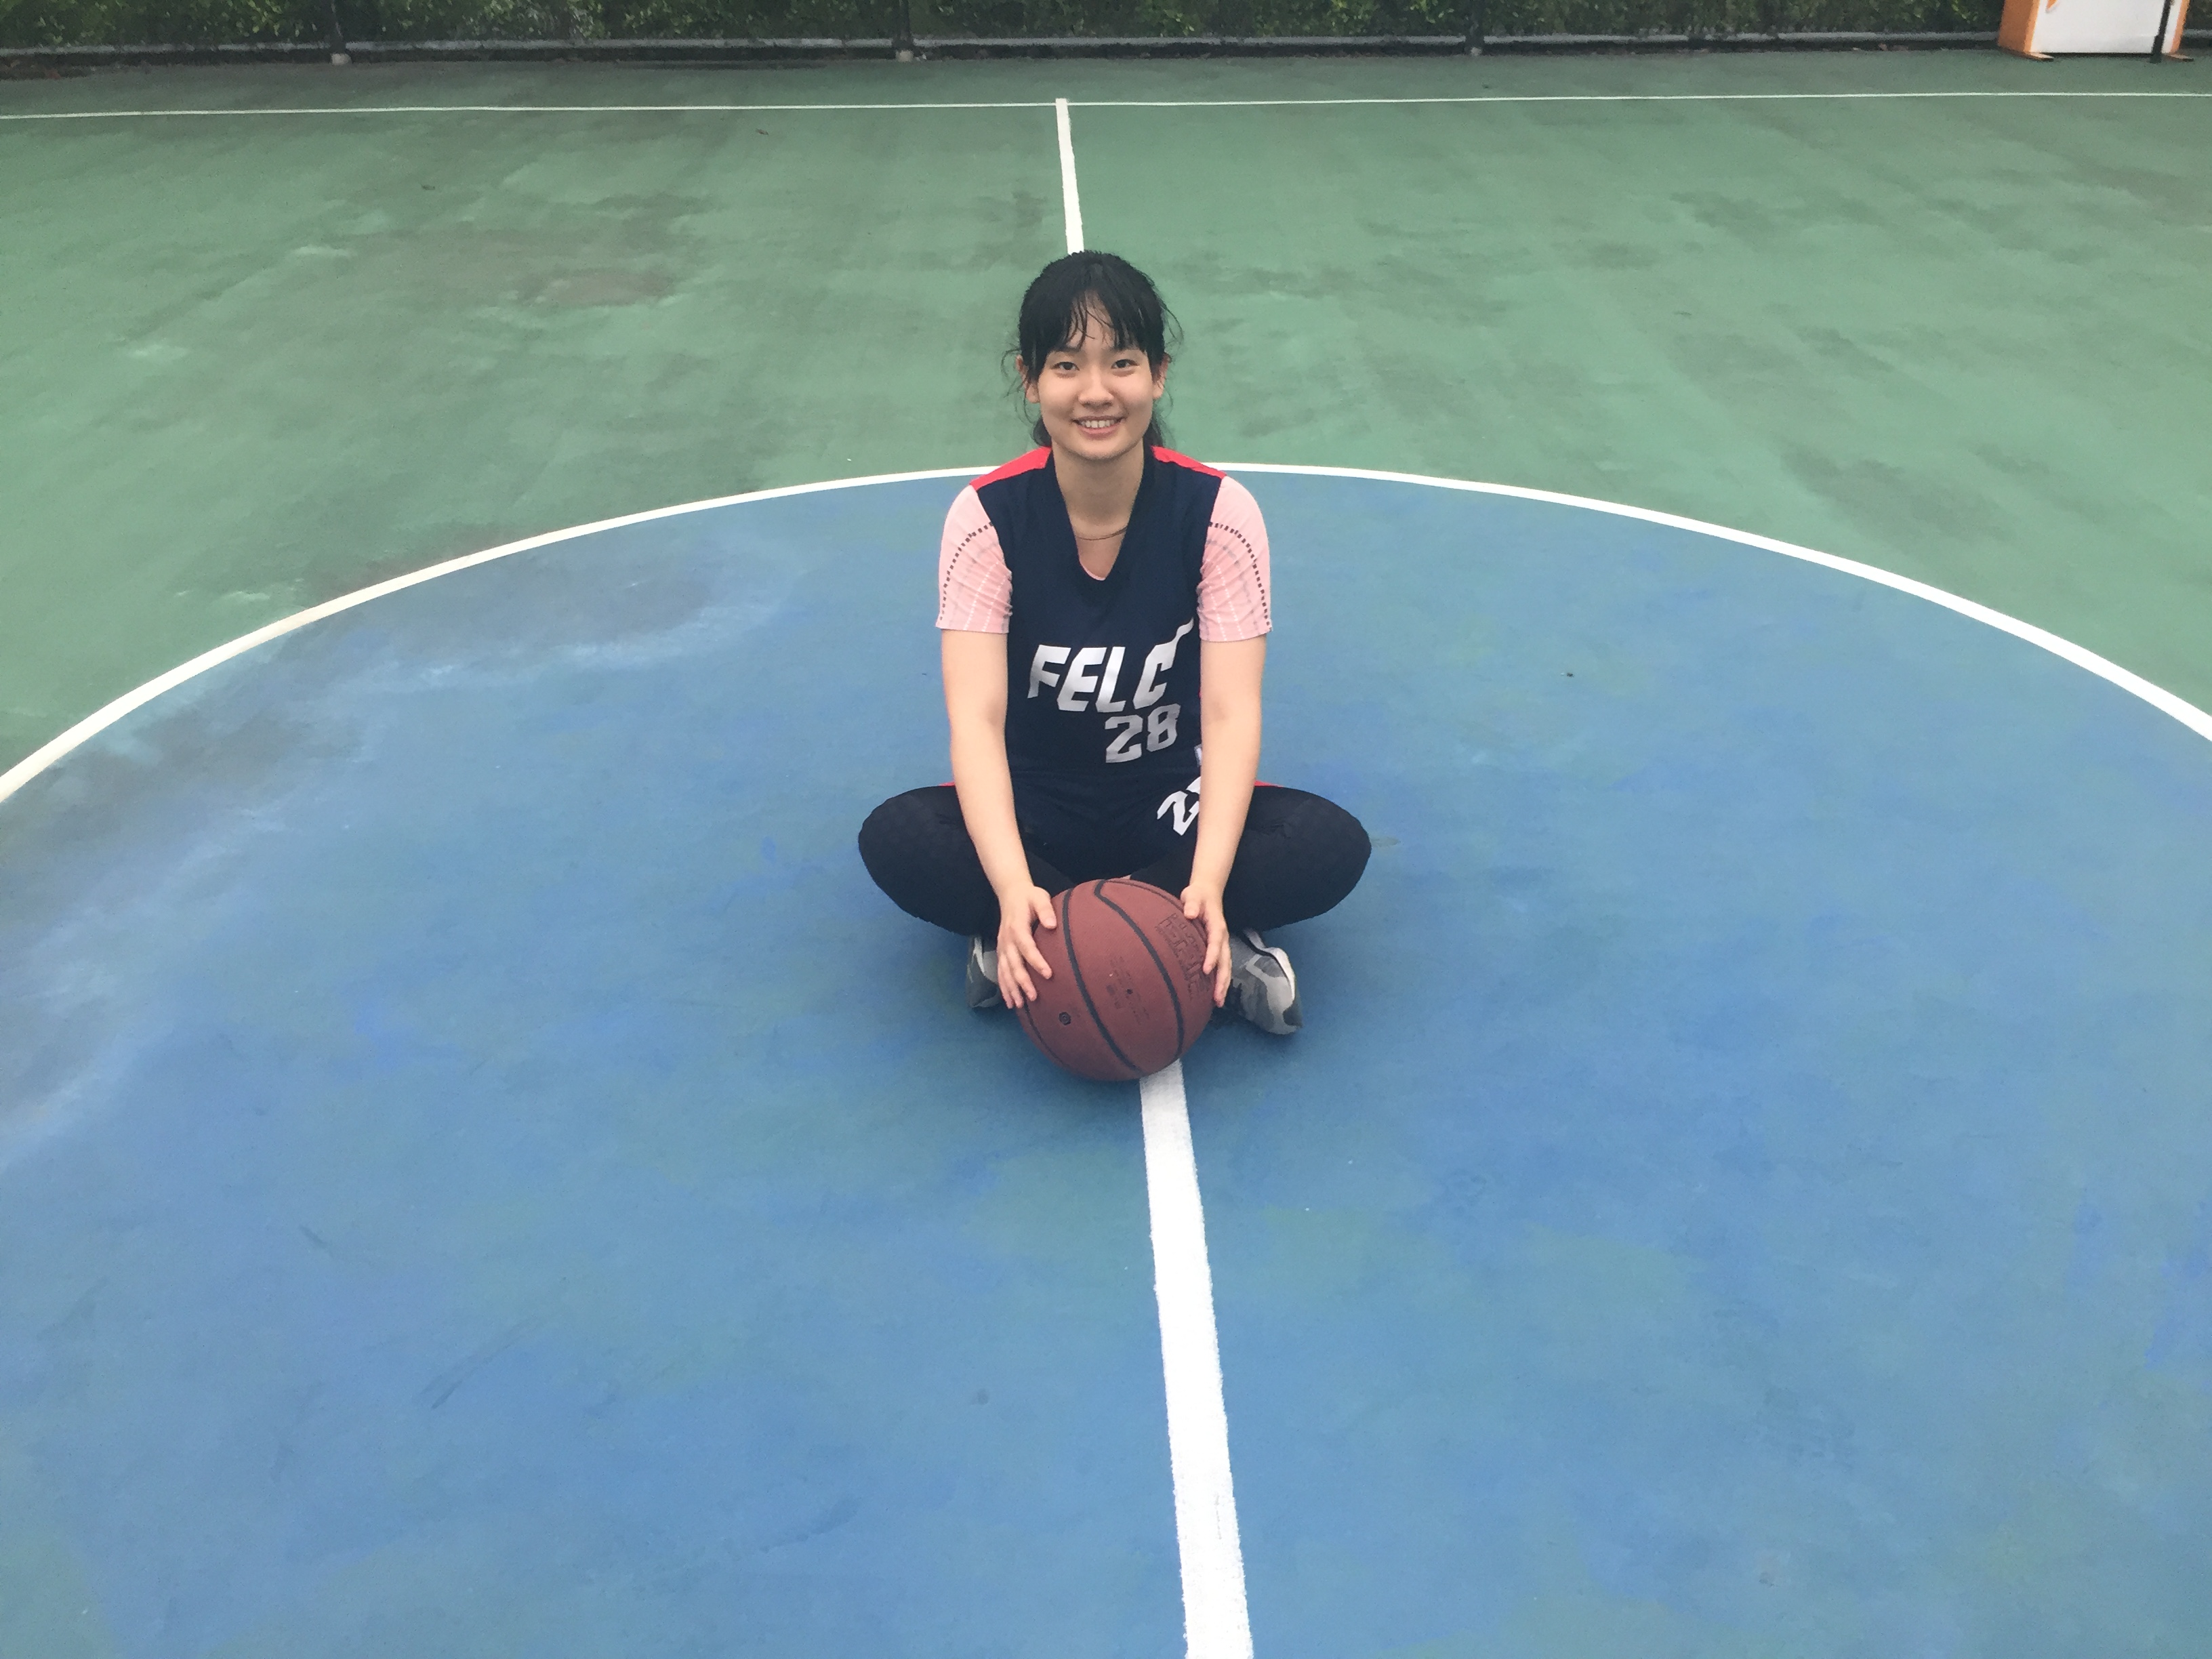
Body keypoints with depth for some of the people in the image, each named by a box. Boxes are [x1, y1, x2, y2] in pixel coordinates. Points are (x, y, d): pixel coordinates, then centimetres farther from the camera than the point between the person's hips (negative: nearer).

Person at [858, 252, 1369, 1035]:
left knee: (1334, 846, -26)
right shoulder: (987, 516, -16)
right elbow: (976, 717, -25)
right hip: (1033, 814, 0)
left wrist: (1208, 883, -39)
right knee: (895, 838, -30)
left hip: (1175, 807, 0)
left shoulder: (1218, 511, -15)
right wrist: (1015, 889, -42)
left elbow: (1231, 713, -22)